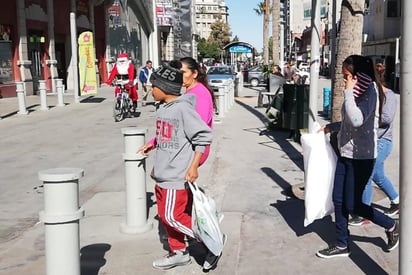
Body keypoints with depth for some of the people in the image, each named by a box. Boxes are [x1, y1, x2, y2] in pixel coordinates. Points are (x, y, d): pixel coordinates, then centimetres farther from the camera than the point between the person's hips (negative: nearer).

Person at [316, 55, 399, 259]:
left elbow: (356, 120, -31)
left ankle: (391, 226, 22)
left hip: (361, 157, -9)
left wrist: (348, 92, -24)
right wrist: (330, 127, 15)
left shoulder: (370, 91, -17)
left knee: (352, 205, 0)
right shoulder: (358, 91, 10)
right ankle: (342, 245, 20)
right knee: (338, 200, 9)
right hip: (345, 153, 9)